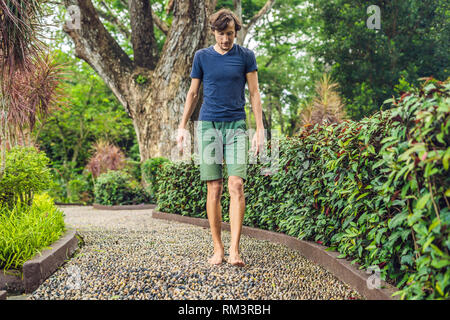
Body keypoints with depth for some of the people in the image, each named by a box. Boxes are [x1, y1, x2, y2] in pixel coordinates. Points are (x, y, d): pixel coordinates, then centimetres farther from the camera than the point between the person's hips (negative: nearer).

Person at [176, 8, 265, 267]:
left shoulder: (246, 56, 6)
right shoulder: (202, 57, 9)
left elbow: (255, 94, 6)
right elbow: (193, 93, 15)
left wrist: (260, 129, -1)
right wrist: (182, 126, 11)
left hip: (236, 125, -1)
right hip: (208, 125, 1)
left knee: (236, 185, -12)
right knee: (214, 189, -1)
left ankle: (235, 250, -11)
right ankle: (218, 248, 8)